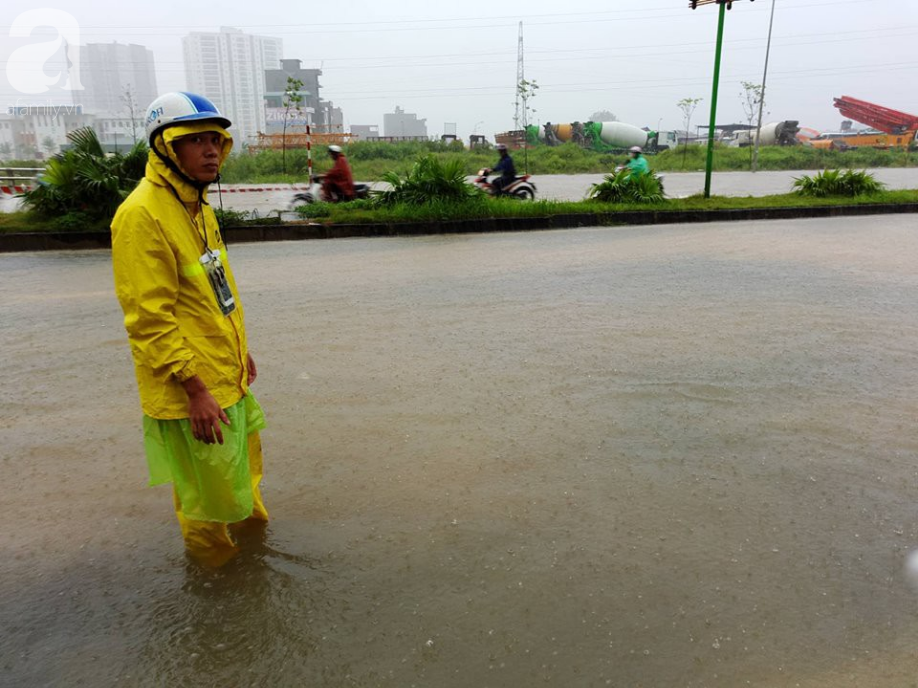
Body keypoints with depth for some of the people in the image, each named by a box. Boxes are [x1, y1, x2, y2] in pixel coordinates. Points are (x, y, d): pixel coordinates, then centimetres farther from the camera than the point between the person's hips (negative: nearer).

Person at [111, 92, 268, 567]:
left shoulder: (197, 205, 9)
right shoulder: (142, 215, -21)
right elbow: (150, 319, -24)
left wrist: (239, 349, 18)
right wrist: (195, 388, -23)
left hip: (226, 374, 9)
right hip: (190, 388, -9)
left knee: (241, 459, 27)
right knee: (208, 482, 8)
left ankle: (245, 510, 52)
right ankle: (210, 551, 33)